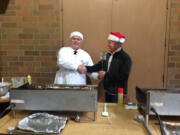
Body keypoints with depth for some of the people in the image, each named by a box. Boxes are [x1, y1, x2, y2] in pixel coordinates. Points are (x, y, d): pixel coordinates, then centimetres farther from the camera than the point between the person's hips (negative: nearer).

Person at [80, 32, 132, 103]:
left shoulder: (125, 58, -14)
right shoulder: (108, 55, 8)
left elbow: (124, 76, -21)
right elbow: (99, 66, 8)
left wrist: (106, 75, -18)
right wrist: (87, 68, -8)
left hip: (118, 93, -7)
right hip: (108, 91, 7)